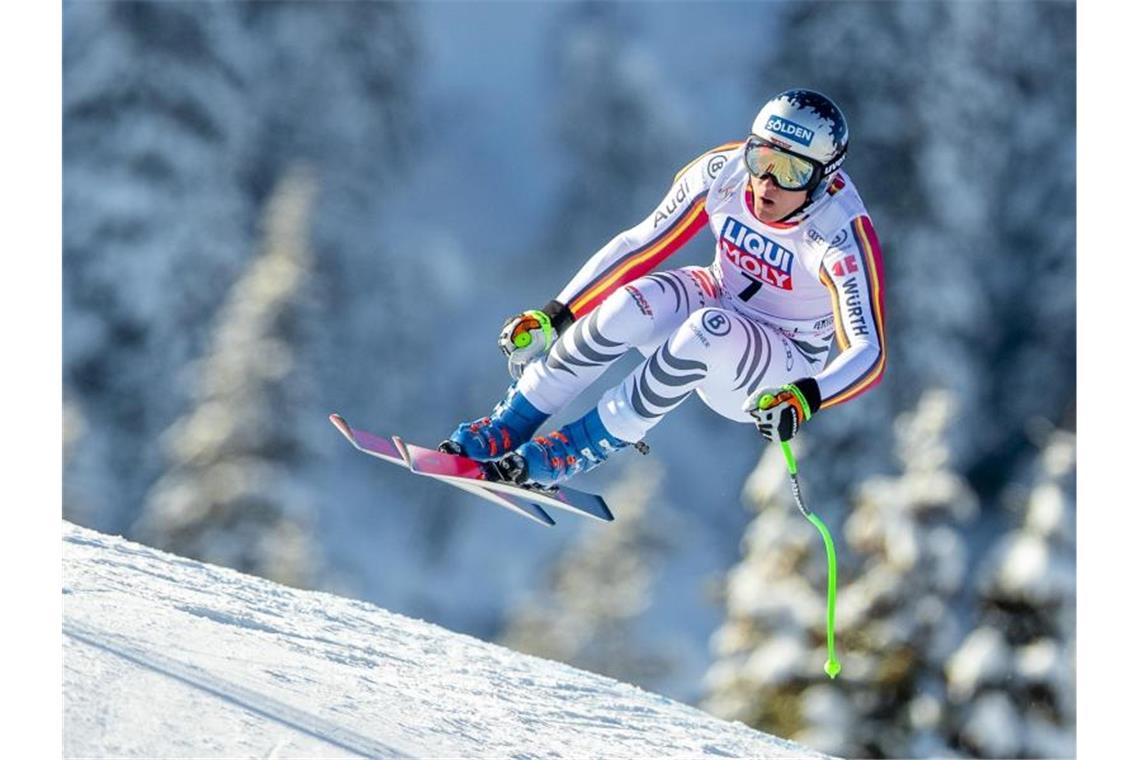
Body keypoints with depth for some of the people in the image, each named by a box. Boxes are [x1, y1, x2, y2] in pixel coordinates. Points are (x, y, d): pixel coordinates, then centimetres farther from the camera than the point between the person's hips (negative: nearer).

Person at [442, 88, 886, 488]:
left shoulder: (843, 235, -28)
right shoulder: (722, 172, -18)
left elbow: (869, 354, -32)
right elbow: (640, 244, -8)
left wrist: (805, 398, -51)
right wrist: (554, 315, -11)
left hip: (782, 373, -3)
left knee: (707, 329, -37)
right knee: (634, 303, -31)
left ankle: (583, 448, -24)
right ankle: (507, 427, -18)